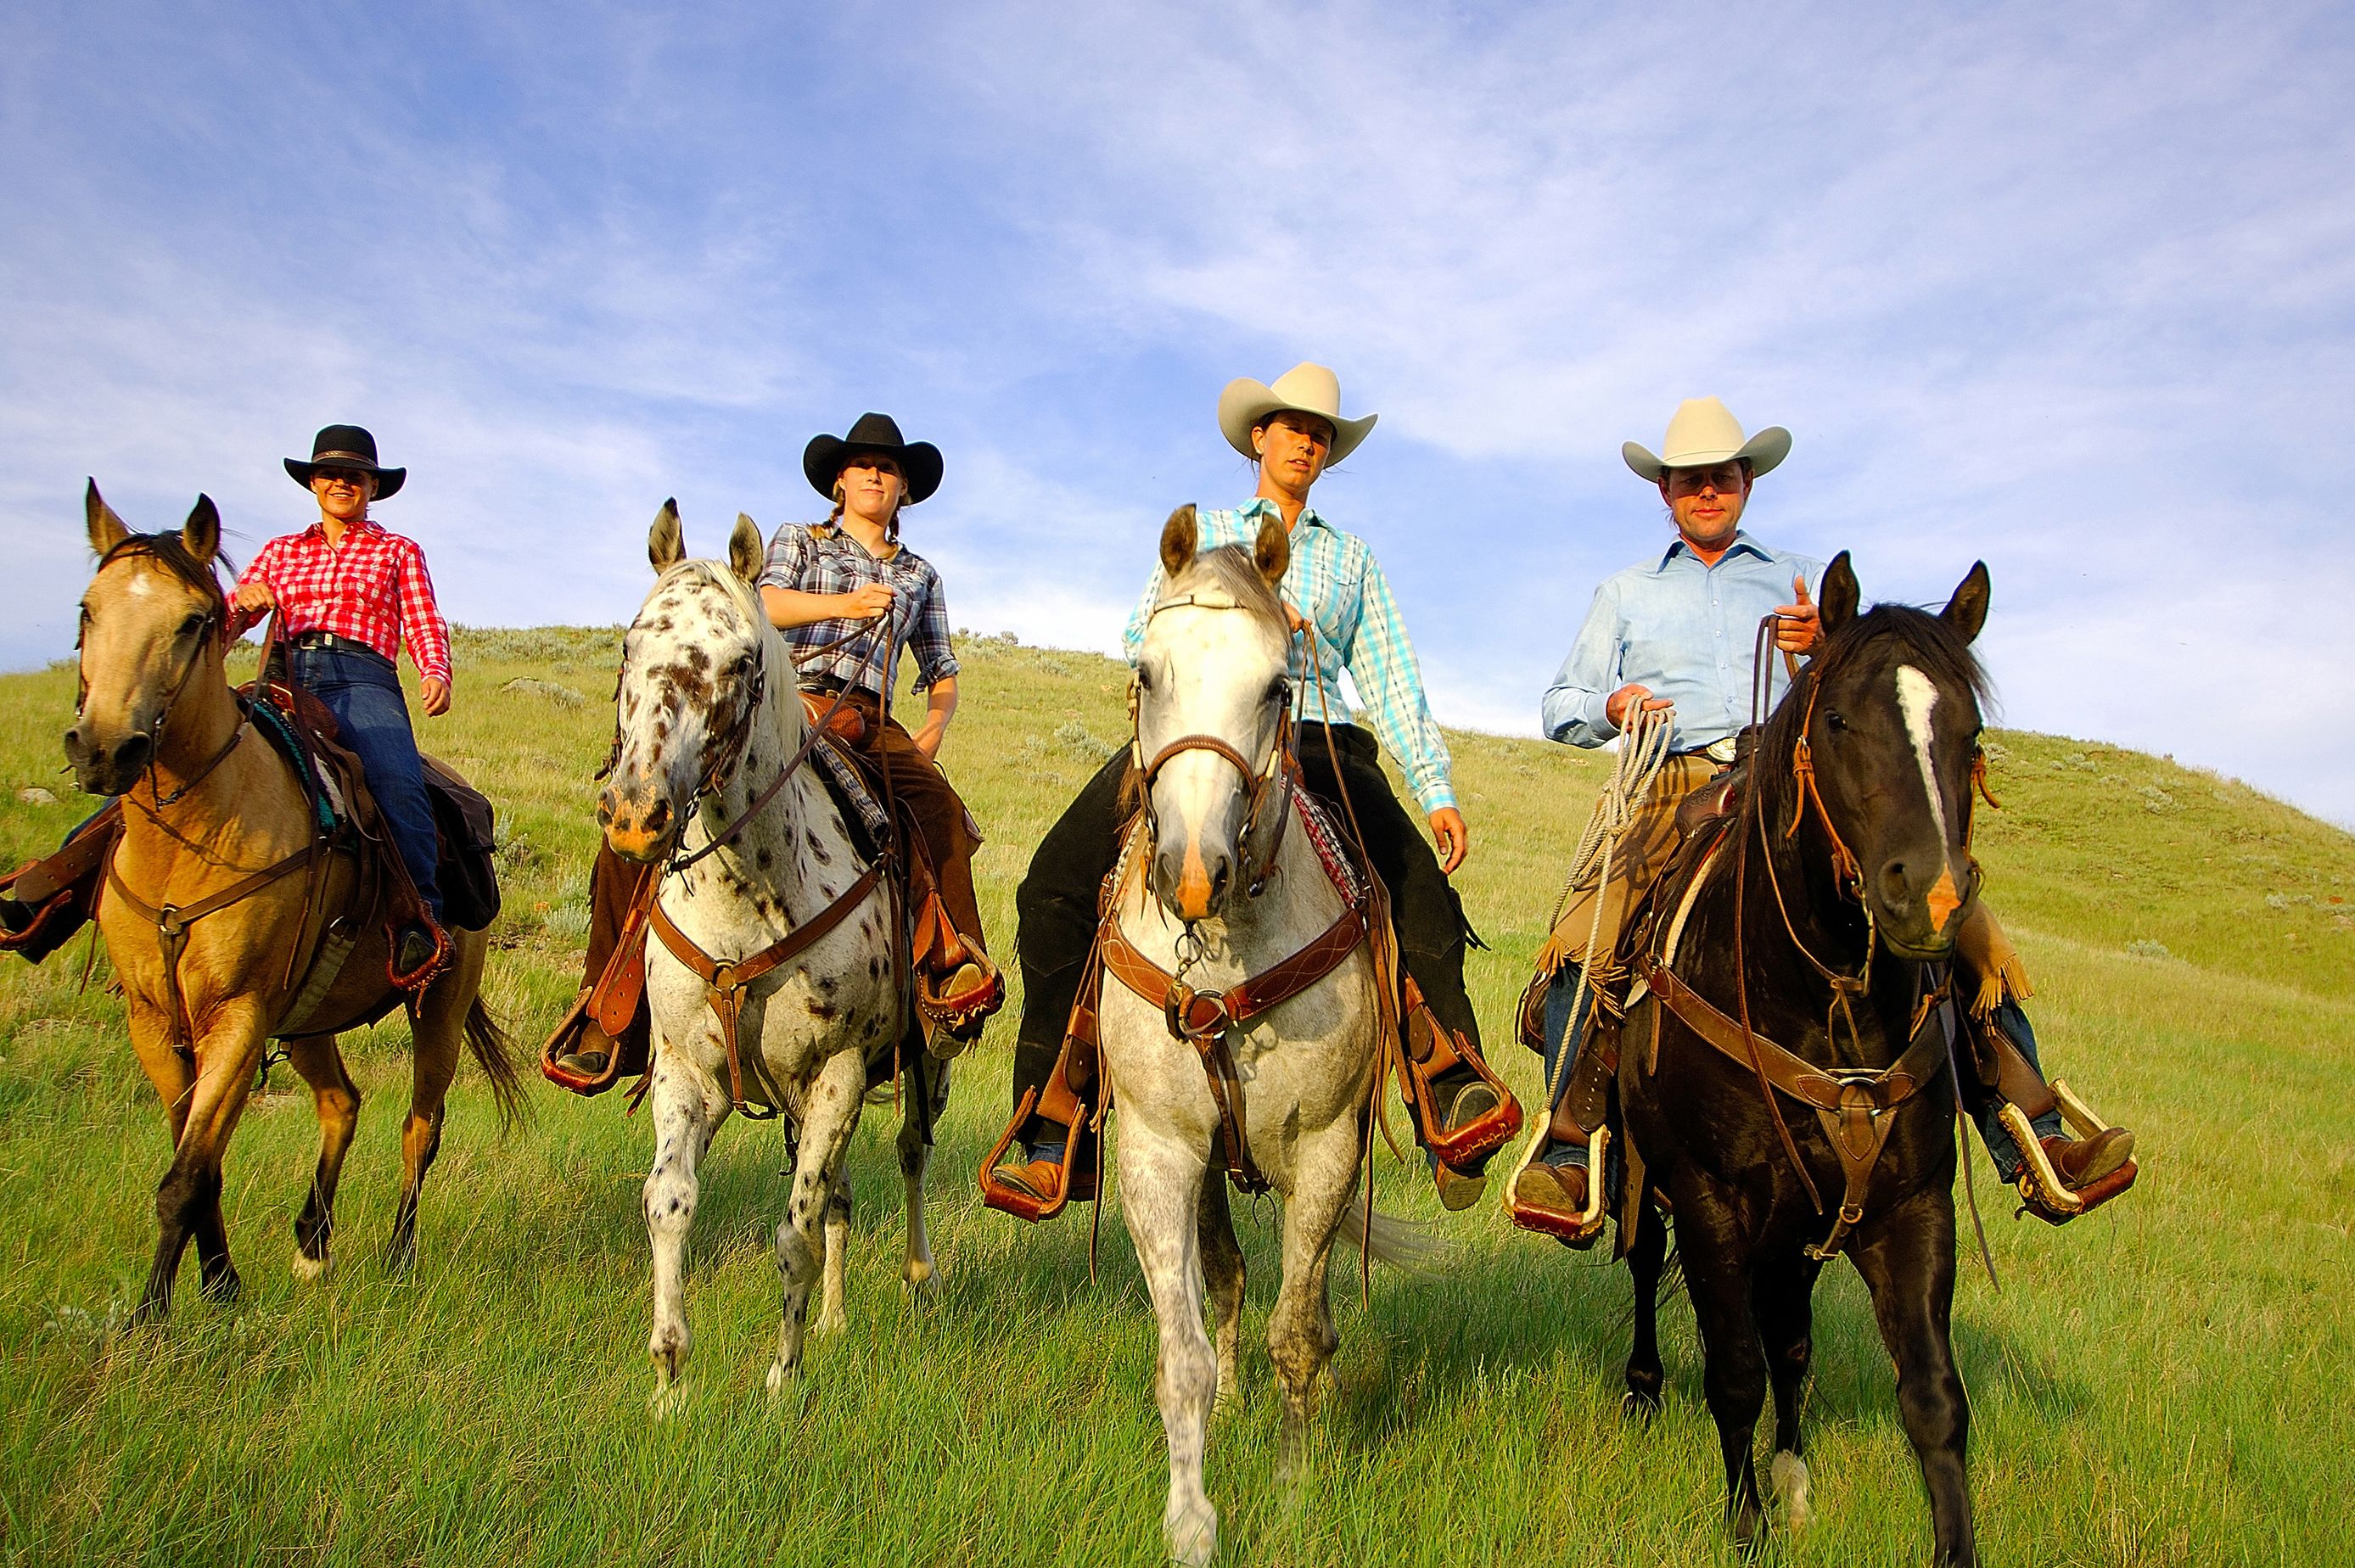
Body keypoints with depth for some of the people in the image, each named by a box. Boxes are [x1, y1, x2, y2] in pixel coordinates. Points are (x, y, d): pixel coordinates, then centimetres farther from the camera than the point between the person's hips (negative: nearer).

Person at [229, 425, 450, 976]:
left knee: (396, 781, -35)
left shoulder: (398, 552, 24)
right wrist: (245, 602, -5)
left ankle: (421, 915, -35)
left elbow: (424, 624, 11)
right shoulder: (280, 551, 29)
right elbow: (228, 620, 21)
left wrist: (436, 673, -12)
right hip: (285, 678, 3)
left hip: (361, 680, -2)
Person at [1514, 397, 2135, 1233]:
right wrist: (1611, 708, -3)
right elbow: (1562, 704, 21)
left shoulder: (1806, 580, 24)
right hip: (1679, 789, -1)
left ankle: (2034, 1146, -15)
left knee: (1964, 927, -18)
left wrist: (1828, 646, -6)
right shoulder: (1625, 593, 25)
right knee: (1580, 946, -29)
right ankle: (1569, 1154, -25)